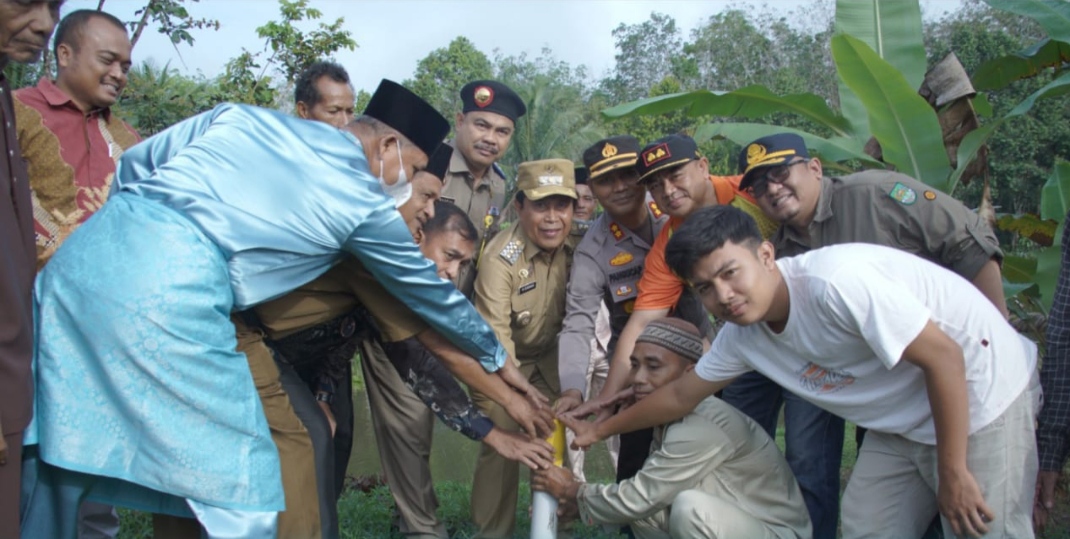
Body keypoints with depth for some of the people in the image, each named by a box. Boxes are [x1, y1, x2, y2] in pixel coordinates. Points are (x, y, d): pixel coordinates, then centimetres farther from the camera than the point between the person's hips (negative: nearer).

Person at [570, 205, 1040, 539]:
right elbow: (681, 395, 9)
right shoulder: (741, 335, -6)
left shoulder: (834, 280, -31)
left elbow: (944, 356, -26)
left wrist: (953, 474, -20)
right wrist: (599, 430, 14)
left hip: (982, 395, -7)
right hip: (904, 422, 7)